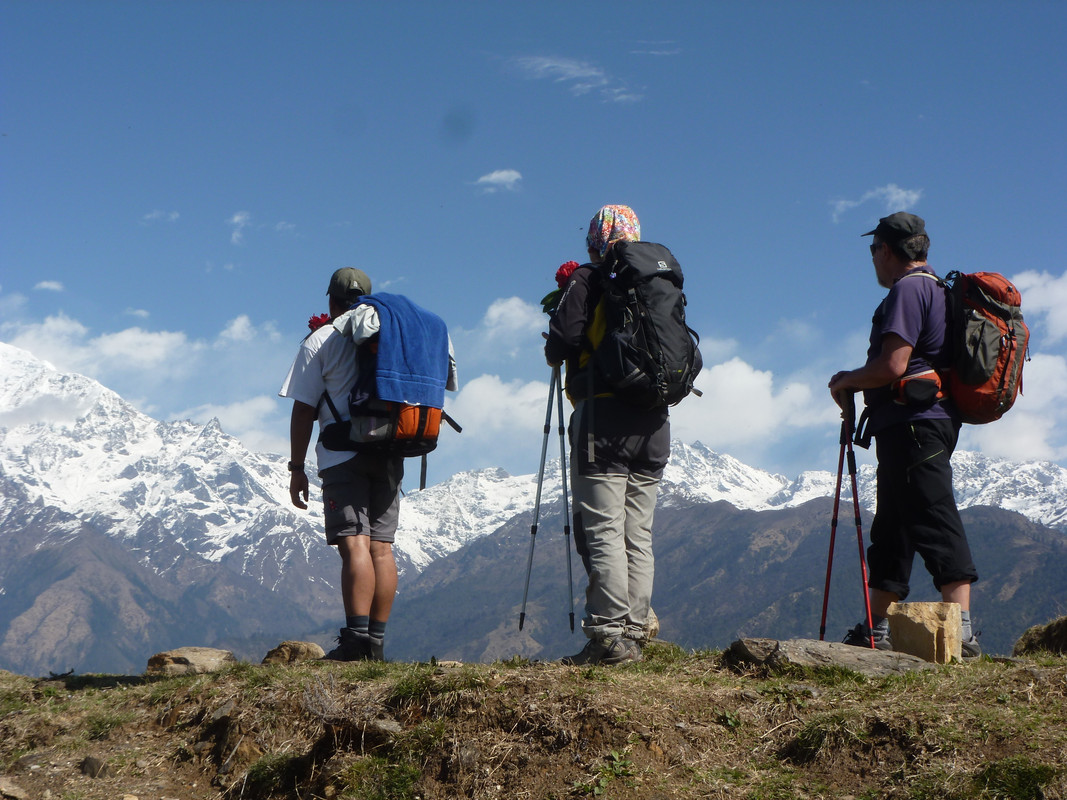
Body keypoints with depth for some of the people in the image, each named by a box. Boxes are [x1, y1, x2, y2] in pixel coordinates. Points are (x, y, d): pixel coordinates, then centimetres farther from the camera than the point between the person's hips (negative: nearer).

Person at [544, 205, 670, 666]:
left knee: (602, 531, -4)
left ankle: (609, 633, -8)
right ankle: (635, 632, 9)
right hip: (653, 421, 5)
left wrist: (556, 355, 10)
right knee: (639, 534, 9)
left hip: (602, 417, -5)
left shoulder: (587, 282, -3)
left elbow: (559, 344, -11)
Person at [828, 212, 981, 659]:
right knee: (891, 532, 14)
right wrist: (856, 386, 21)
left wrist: (846, 381, -2)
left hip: (913, 423, -11)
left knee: (937, 528, -13)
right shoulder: (936, 289, 22)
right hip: (920, 424, 11)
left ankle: (960, 632, -15)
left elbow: (892, 366, -19)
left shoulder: (908, 289, -10)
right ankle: (875, 631, 20)